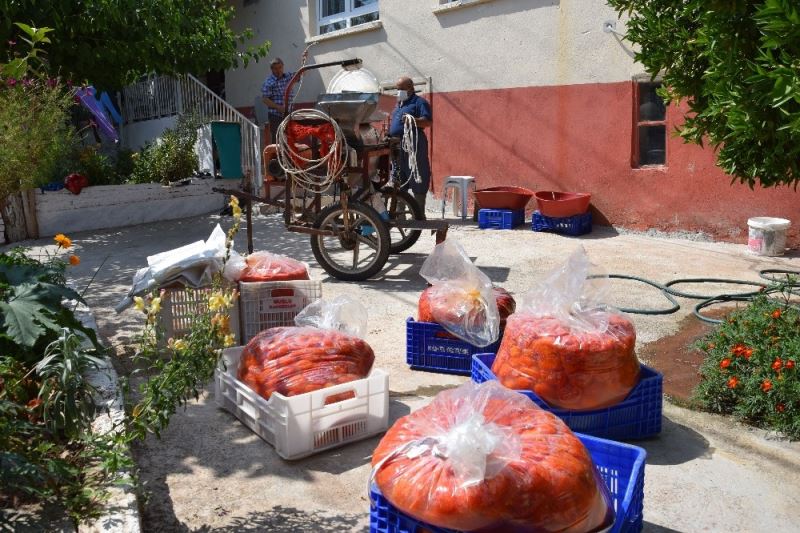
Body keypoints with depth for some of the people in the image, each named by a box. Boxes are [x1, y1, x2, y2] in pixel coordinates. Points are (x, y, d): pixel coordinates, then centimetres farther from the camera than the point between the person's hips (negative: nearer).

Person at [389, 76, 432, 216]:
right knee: (399, 182, 14)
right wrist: (389, 135, 16)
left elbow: (428, 121, -16)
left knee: (418, 182, -6)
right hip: (396, 145, 9)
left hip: (413, 145, -9)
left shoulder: (419, 102, -4)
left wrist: (413, 120, -32)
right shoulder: (399, 104, 22)